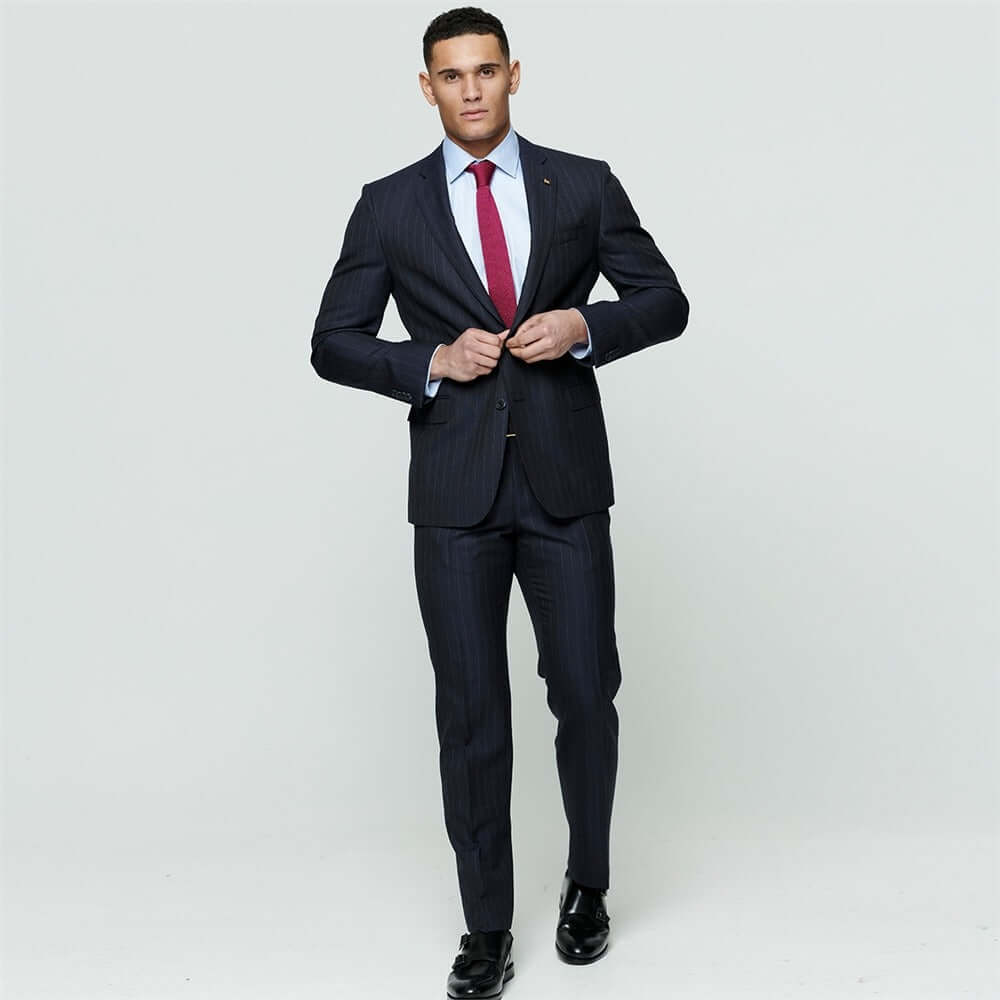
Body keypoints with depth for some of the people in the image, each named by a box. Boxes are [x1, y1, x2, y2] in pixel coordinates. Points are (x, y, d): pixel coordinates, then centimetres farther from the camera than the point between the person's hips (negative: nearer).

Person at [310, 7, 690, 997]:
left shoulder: (584, 185, 5)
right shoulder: (388, 206, 4)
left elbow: (666, 301, 8)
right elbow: (334, 344, 5)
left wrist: (585, 326, -11)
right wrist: (432, 361, -12)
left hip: (567, 482, 1)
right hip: (455, 493, 0)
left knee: (586, 697, 7)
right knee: (470, 716, 5)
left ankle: (587, 883, 32)